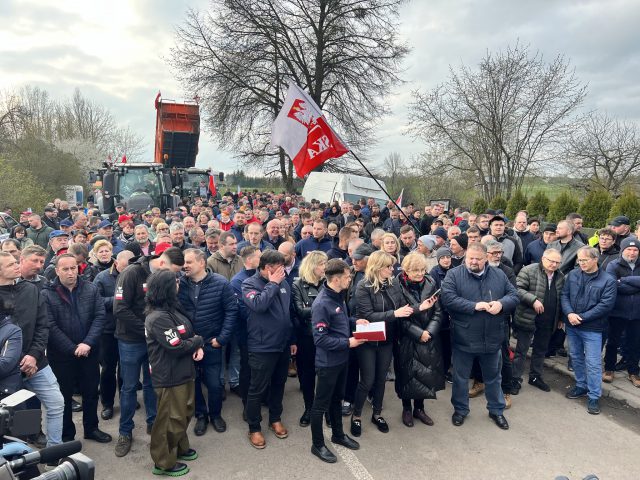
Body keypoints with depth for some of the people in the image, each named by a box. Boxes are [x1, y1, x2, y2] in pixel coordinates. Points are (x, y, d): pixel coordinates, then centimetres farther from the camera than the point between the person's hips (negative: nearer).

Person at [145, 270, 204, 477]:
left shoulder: (171, 309, 7)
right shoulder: (158, 318, -24)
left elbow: (189, 333, 13)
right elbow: (177, 347, -25)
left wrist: (198, 347, -7)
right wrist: (199, 341, -8)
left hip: (183, 372, 9)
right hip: (169, 377, -9)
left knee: (184, 413, 23)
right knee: (170, 419, 6)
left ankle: (180, 448, 43)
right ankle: (164, 462, 23)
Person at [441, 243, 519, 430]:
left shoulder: (499, 275, 4)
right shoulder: (454, 274, -8)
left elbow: (514, 295, 2)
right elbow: (448, 298, -18)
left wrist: (501, 303, -19)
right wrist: (474, 306, -23)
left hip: (493, 338, 3)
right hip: (463, 339, -2)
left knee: (493, 377, 20)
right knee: (460, 378, 13)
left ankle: (496, 410, 39)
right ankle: (460, 409, 34)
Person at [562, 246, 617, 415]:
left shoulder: (608, 280, -9)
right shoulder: (572, 274, 2)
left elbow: (606, 305, -15)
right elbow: (564, 295, 2)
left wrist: (582, 317, -17)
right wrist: (569, 314, -16)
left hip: (592, 328, -4)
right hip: (571, 326, 4)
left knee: (593, 363, 0)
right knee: (576, 357, 17)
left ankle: (594, 396, 12)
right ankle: (581, 385, 35)